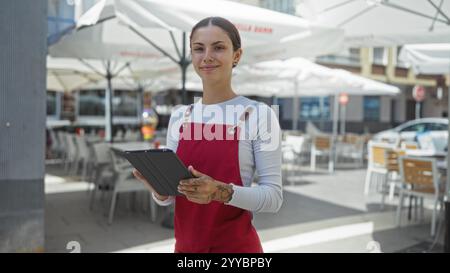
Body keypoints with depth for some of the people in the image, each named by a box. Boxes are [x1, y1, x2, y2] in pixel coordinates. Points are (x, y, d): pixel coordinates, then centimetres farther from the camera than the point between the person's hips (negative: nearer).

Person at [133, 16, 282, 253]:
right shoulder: (179, 117, 2)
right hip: (186, 244, 4)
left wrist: (222, 192, -27)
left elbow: (273, 197, -13)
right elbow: (168, 198, 7)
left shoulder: (259, 114, -11)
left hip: (236, 246, -4)